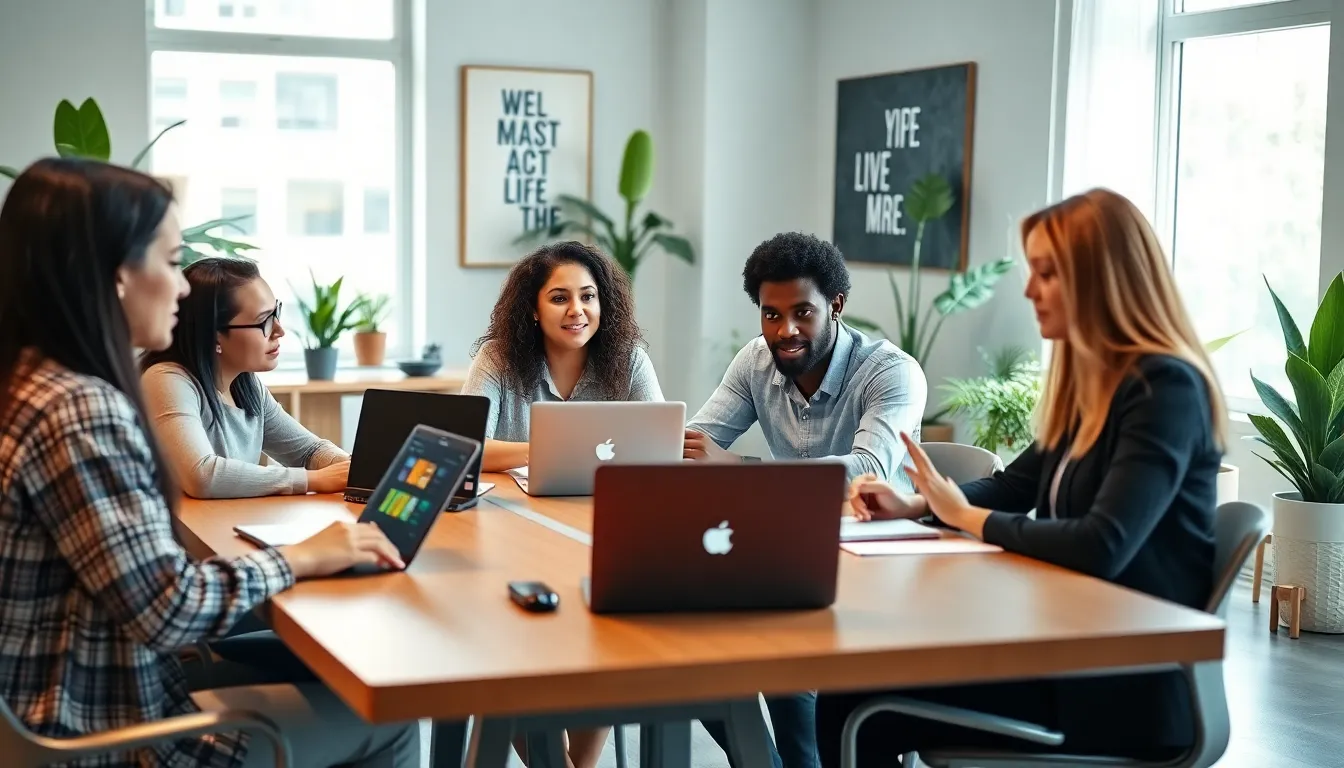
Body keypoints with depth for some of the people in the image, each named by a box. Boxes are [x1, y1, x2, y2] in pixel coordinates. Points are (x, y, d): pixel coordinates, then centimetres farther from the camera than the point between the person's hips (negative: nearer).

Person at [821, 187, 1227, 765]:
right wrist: (915, 505, 6)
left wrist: (967, 516, -13)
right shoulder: (1089, 380, 11)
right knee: (855, 687, -5)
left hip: (1129, 687, -8)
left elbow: (1102, 548, -27)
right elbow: (1015, 486, 24)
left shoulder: (1163, 388, -17)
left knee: (857, 707, -15)